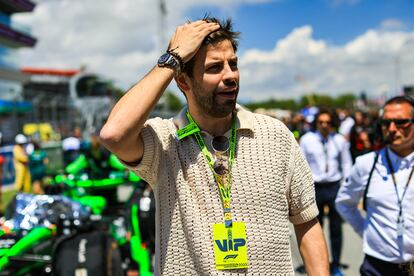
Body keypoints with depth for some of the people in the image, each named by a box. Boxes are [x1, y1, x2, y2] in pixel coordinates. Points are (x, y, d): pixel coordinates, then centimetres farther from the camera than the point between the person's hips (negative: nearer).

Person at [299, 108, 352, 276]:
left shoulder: (339, 140, 1)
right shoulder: (307, 139, -3)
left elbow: (346, 164, 8)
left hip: (335, 186, 1)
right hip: (315, 187, -1)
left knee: (336, 228, 8)